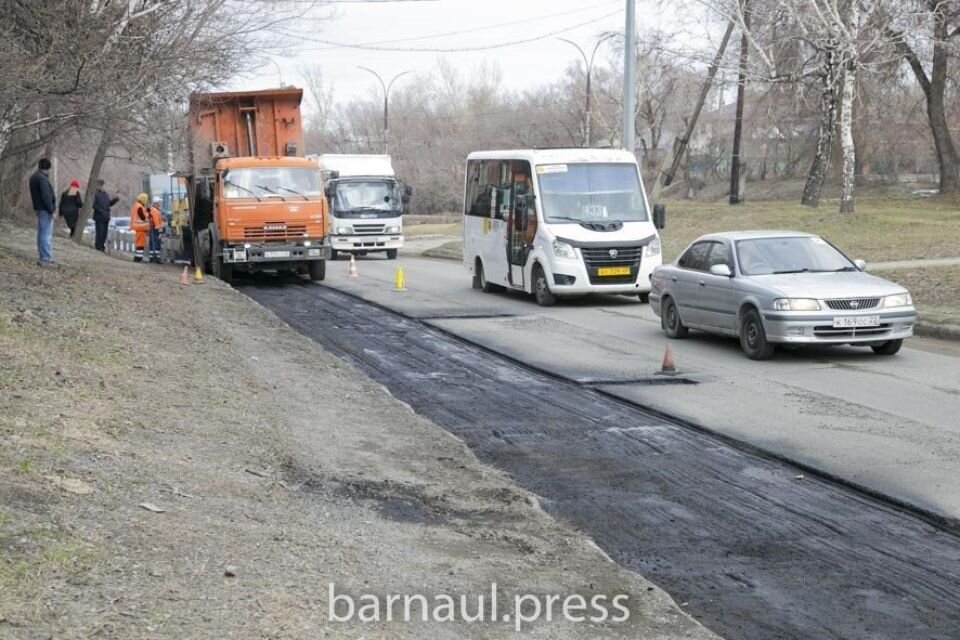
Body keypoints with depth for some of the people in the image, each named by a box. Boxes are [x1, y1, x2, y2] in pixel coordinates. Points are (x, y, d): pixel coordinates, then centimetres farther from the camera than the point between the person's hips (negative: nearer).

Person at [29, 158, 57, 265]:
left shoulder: (34, 177, 14)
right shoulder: (42, 178, -16)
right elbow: (46, 196, -21)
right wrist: (52, 211, -17)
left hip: (39, 208, 10)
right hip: (45, 209, -10)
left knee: (41, 233, 13)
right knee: (46, 235, -10)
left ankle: (44, 258, 19)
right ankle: (46, 259, -13)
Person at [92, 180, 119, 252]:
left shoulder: (105, 194, 18)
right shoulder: (95, 194, -7)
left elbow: (110, 203, 21)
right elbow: (94, 204, -16)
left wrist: (115, 200, 4)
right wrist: (100, 211, -21)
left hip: (106, 217, 8)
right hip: (99, 216, -8)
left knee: (104, 232, 9)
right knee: (100, 232, -8)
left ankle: (102, 246, 17)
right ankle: (98, 246, -3)